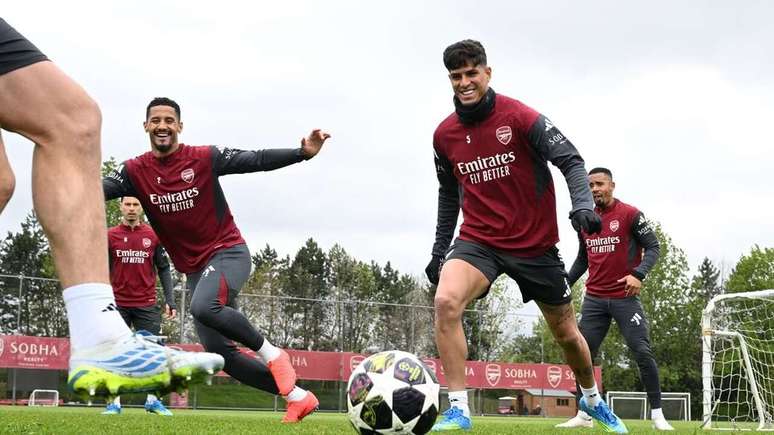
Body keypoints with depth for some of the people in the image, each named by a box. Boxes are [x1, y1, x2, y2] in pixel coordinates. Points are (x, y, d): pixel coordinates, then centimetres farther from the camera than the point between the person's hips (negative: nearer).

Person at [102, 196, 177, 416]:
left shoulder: (153, 236, 5)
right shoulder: (110, 236, 3)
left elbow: (163, 269, 9)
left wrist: (170, 300, 2)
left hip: (147, 305, 1)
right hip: (118, 304, -1)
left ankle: (153, 400, 6)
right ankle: (114, 402, 4)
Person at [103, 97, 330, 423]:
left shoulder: (204, 158, -8)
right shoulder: (135, 171, -1)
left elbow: (256, 160, -11)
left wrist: (303, 153, -24)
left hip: (228, 252, -5)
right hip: (194, 270, 5)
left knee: (203, 307, -35)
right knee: (219, 352, 0)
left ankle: (270, 354, -12)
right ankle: (297, 397, 9)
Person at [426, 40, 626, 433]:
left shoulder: (519, 117, -13)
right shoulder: (444, 135, 0)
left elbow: (571, 161, -13)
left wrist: (582, 205, -30)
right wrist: (439, 250, 16)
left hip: (535, 244, -1)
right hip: (478, 240, 2)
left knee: (566, 333, 13)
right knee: (445, 301, -29)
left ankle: (593, 399, 44)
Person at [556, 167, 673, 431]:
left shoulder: (630, 214, -4)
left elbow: (653, 247, -6)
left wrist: (639, 274, -22)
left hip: (625, 297, -5)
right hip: (594, 299, 5)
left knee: (643, 353, -9)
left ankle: (657, 415, -2)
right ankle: (584, 415, 8)